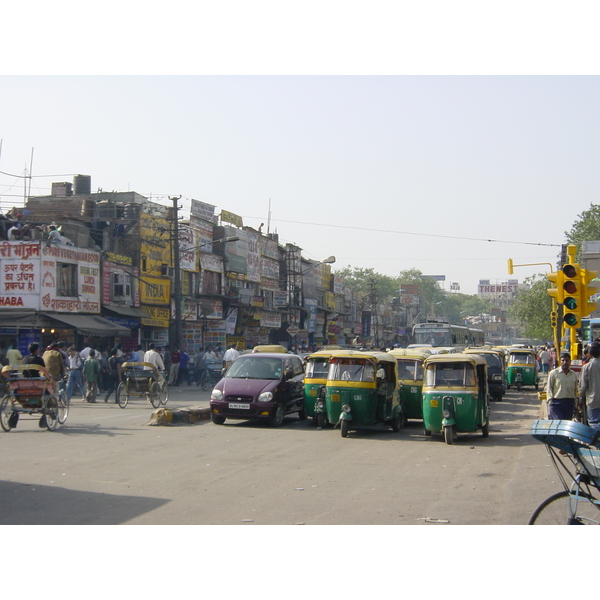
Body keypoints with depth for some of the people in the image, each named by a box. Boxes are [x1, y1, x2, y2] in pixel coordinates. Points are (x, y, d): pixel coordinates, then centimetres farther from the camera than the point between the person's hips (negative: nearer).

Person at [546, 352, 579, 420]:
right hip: (556, 403, -4)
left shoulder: (574, 374, 12)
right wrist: (550, 401, -7)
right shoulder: (554, 373, 0)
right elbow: (549, 388, 1)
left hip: (570, 403, 4)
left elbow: (575, 390, 18)